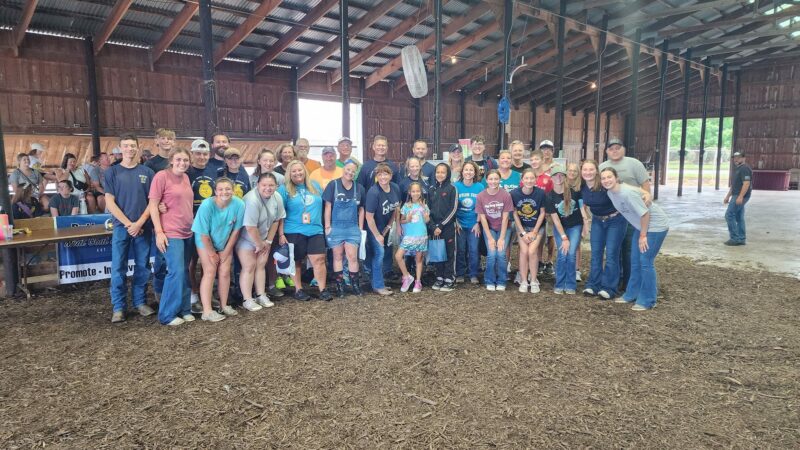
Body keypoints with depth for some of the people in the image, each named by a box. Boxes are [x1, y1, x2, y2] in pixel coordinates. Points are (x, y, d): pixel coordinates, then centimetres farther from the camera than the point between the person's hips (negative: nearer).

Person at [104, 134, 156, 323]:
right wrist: (128, 223, -9)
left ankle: (139, 301, 19)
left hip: (144, 227, 1)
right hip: (121, 227, -1)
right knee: (118, 268, 1)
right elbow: (109, 203, -2)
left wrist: (139, 223, -8)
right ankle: (118, 307, 9)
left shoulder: (147, 172, 6)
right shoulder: (112, 172, 3)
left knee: (142, 267, 7)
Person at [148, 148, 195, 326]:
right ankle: (167, 315, 3)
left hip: (187, 232, 7)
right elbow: (152, 205, -10)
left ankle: (184, 309, 21)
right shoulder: (161, 176, -9)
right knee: (176, 272, -10)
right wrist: (159, 232, -15)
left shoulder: (186, 177, 12)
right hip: (170, 233, -7)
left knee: (185, 272, 11)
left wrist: (193, 226, 15)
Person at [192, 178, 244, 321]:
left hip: (225, 242, 3)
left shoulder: (239, 204, -24)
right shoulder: (207, 205, -30)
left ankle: (224, 305, 18)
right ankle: (207, 311, -6)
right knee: (210, 272, -9)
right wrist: (212, 253, -11)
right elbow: (204, 234, -21)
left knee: (225, 272, 1)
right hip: (205, 242, -3)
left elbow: (236, 230, -11)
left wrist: (226, 251, -5)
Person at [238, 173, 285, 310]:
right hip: (246, 238, -6)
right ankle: (247, 300, 3)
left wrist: (268, 241, 0)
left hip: (263, 238, 6)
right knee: (249, 266, -5)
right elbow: (250, 227, -29)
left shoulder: (277, 198, -10)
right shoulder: (252, 200, -32)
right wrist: (259, 244, -17)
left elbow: (276, 220, 0)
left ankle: (261, 296, 19)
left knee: (261, 265, 9)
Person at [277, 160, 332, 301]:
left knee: (319, 259, -5)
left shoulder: (315, 186, 11)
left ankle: (322, 290, 4)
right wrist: (281, 234, -8)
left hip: (315, 230, 3)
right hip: (294, 232, -2)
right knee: (296, 261, 7)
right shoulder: (285, 189, -1)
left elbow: (322, 205, 20)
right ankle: (298, 290, 19)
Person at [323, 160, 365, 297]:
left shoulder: (359, 188, 3)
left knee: (352, 256, -2)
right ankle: (339, 286, 15)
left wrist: (360, 228, 7)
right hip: (336, 227, -1)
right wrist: (327, 226, -6)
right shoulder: (333, 185, -4)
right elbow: (328, 206, -4)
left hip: (352, 227, 1)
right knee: (338, 256, 7)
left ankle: (355, 284, 10)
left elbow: (361, 209, 9)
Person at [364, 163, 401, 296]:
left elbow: (396, 208, 4)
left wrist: (388, 227, 1)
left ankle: (378, 280, 27)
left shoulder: (395, 188, -9)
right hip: (374, 228, -7)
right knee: (379, 253, -10)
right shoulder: (373, 192, -27)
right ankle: (378, 286, 1)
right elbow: (369, 217, -23)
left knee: (387, 252, 11)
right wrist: (377, 235, -16)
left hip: (386, 226, 7)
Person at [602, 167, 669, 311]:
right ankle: (632, 294, 26)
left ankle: (647, 301, 5)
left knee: (645, 262, -7)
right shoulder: (610, 193, -3)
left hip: (655, 225, -9)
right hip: (641, 225, 9)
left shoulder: (627, 193, -30)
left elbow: (645, 213, -25)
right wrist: (640, 233, 14)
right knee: (635, 261, 13)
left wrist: (643, 235, -17)